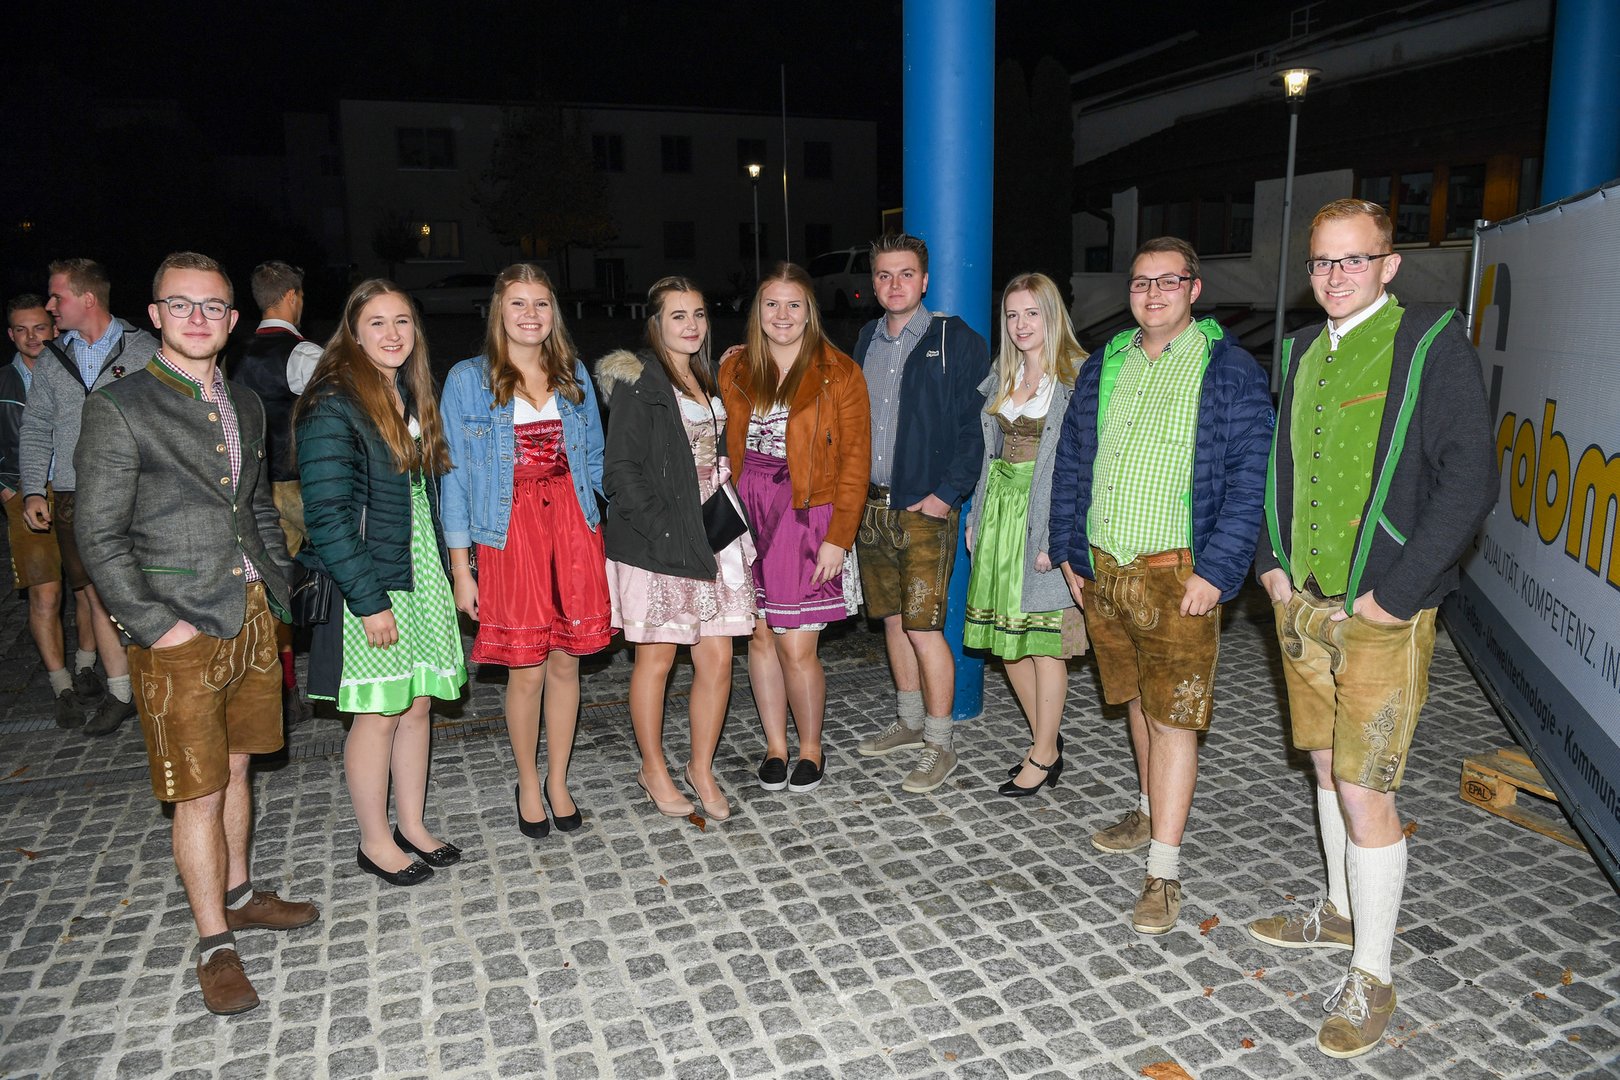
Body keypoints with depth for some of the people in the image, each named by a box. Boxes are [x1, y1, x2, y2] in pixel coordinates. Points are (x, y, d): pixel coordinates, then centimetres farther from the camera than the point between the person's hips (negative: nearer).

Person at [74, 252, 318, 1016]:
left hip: (253, 617, 6)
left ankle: (236, 895, 36)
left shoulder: (245, 406, 11)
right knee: (198, 793, 3)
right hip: (182, 633, -6)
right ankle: (214, 945, 17)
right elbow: (99, 537, -11)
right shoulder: (117, 408, -9)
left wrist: (282, 583, 9)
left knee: (235, 766, 19)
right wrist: (155, 626, -15)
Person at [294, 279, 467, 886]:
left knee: (418, 703, 13)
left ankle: (412, 826, 28)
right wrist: (370, 600, -20)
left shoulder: (409, 395, 12)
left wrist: (446, 571, 13)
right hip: (369, 585, -7)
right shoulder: (333, 405, -14)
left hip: (421, 576, 7)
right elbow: (327, 514, -19)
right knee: (380, 713, 3)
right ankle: (375, 842, 20)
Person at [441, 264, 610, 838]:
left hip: (573, 527, 3)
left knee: (566, 662, 9)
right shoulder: (468, 380, -2)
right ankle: (528, 784, 27)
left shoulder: (573, 375, 9)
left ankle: (558, 782, 27)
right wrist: (460, 568, -5)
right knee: (526, 671, 4)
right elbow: (455, 474, -2)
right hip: (510, 535, -3)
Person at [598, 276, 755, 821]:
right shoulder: (638, 383, -7)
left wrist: (731, 520, 12)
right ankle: (653, 768, 23)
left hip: (714, 538, 6)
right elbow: (620, 472, -13)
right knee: (656, 658, 5)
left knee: (717, 659, 5)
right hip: (658, 545, -6)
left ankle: (702, 767, 21)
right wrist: (664, 531, -18)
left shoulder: (708, 380, 16)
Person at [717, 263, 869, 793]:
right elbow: (728, 449, 10)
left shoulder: (839, 374, -4)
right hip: (748, 514, 4)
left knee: (797, 647, -3)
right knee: (761, 634, 9)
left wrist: (838, 537, -11)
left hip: (808, 517, -3)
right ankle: (775, 745, 27)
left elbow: (855, 462, -5)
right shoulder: (735, 370, 7)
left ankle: (811, 747, 21)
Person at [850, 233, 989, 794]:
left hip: (924, 509, -6)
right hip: (871, 505, 6)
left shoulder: (956, 341, -6)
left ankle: (940, 743, 9)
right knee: (893, 620, 15)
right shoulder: (867, 340, 12)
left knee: (923, 628, -5)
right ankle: (910, 721, 31)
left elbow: (975, 427, -9)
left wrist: (947, 493, -15)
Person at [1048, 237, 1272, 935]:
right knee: (1138, 701, 19)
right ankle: (1152, 812, 38)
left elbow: (1249, 479, -9)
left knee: (1173, 717, -2)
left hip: (1177, 574, -5)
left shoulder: (1230, 371, -5)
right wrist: (1067, 551, 9)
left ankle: (1163, 871, 3)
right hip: (1101, 568, 5)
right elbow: (1071, 461, 14)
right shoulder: (1104, 366, 10)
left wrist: (1216, 571, -16)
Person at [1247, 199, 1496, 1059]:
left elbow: (1470, 480, -14)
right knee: (1328, 766, 19)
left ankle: (1371, 979, 13)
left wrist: (1393, 594, -17)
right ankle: (1340, 913, 39)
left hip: (1383, 612, -6)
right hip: (1303, 603, 7)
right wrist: (1271, 563, 9)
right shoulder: (1302, 352, 11)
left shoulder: (1432, 343, -9)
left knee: (1365, 792, -4)